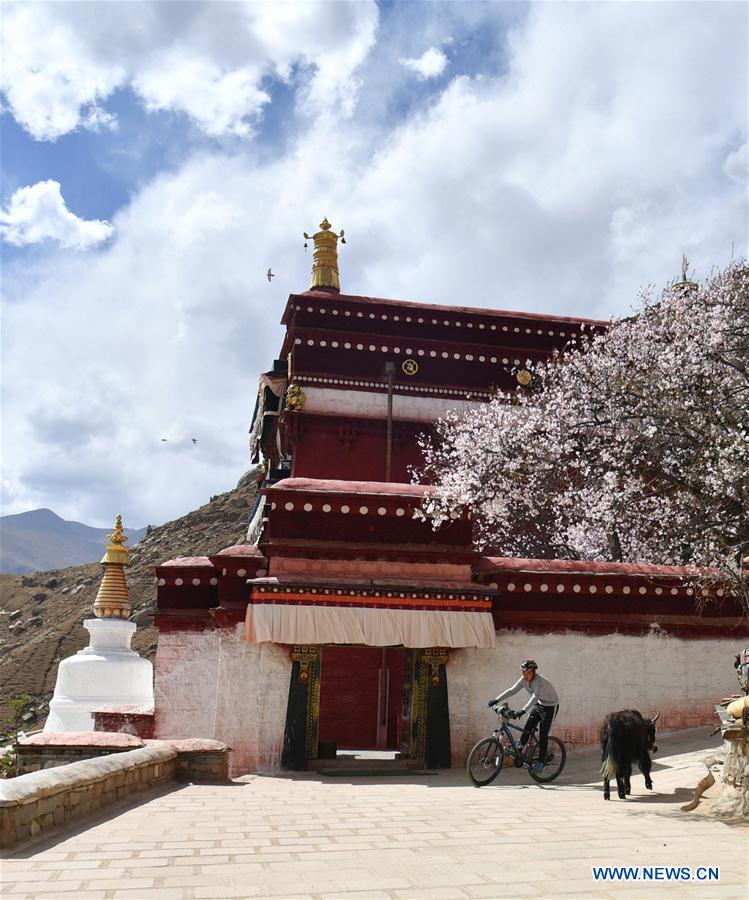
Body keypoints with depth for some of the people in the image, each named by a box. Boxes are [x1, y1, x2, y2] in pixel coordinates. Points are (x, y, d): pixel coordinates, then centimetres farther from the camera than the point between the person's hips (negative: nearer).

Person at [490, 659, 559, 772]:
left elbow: (535, 697, -47)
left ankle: (540, 761, 5)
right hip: (538, 705, 6)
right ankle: (518, 751, 5)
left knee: (543, 734, -6)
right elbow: (512, 690, -10)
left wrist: (523, 711, -59)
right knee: (527, 729, -5)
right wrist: (496, 700, -19)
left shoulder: (539, 682, -34)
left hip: (550, 707, -6)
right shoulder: (523, 680, -12)